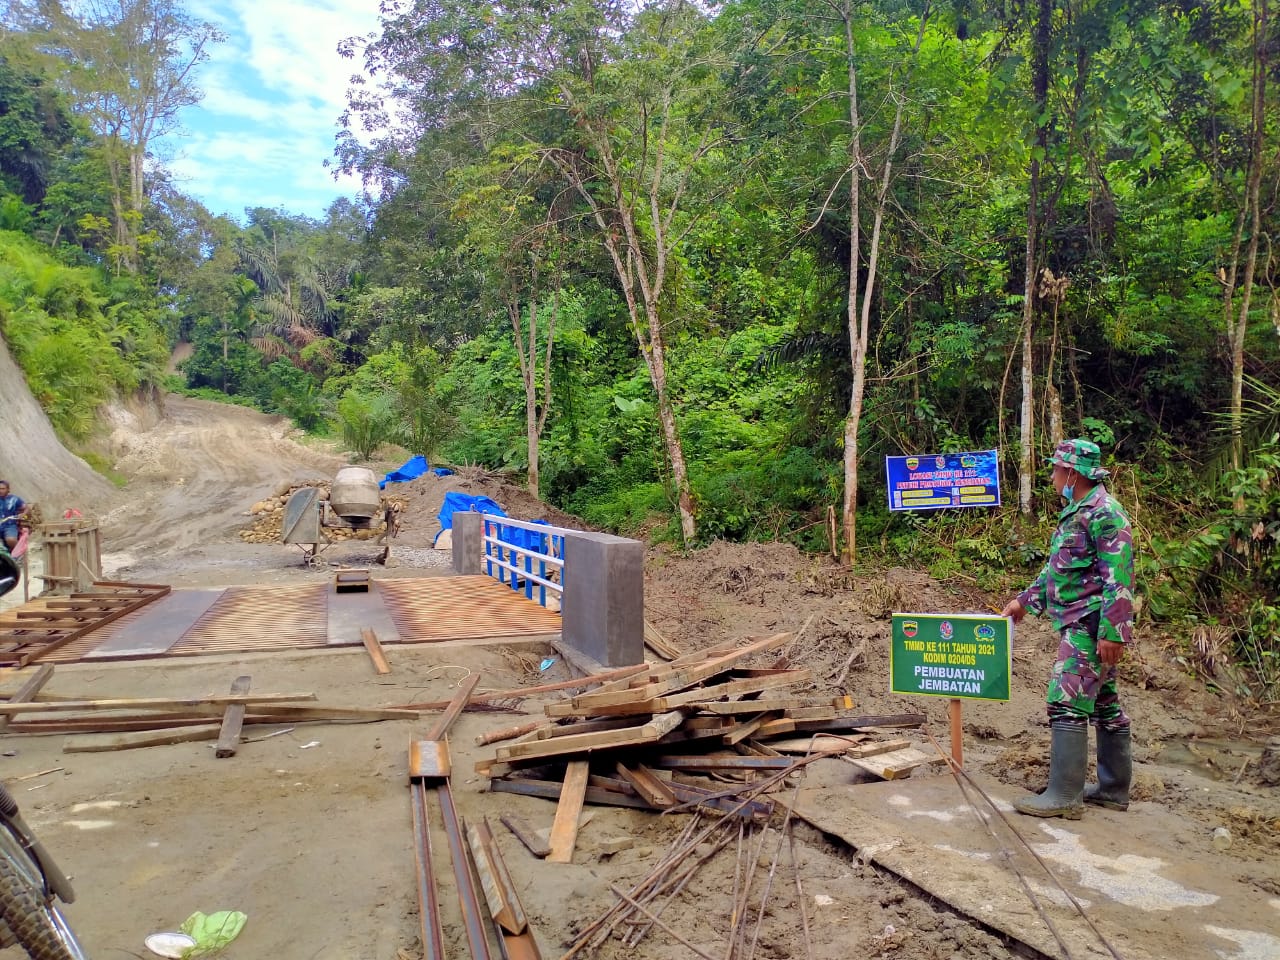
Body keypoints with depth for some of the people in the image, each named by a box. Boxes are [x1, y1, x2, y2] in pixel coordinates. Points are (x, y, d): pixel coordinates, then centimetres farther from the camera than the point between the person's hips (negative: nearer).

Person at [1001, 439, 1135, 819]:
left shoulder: (1104, 512, -15)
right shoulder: (1076, 513, 16)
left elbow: (1118, 577, -21)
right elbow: (1056, 568, 24)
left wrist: (1111, 631, -24)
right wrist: (1024, 601, 23)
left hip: (1091, 626, -10)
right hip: (1079, 625, 10)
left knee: (1066, 702, -10)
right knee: (1104, 704, 14)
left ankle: (1064, 795, -5)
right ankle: (1113, 788, 23)